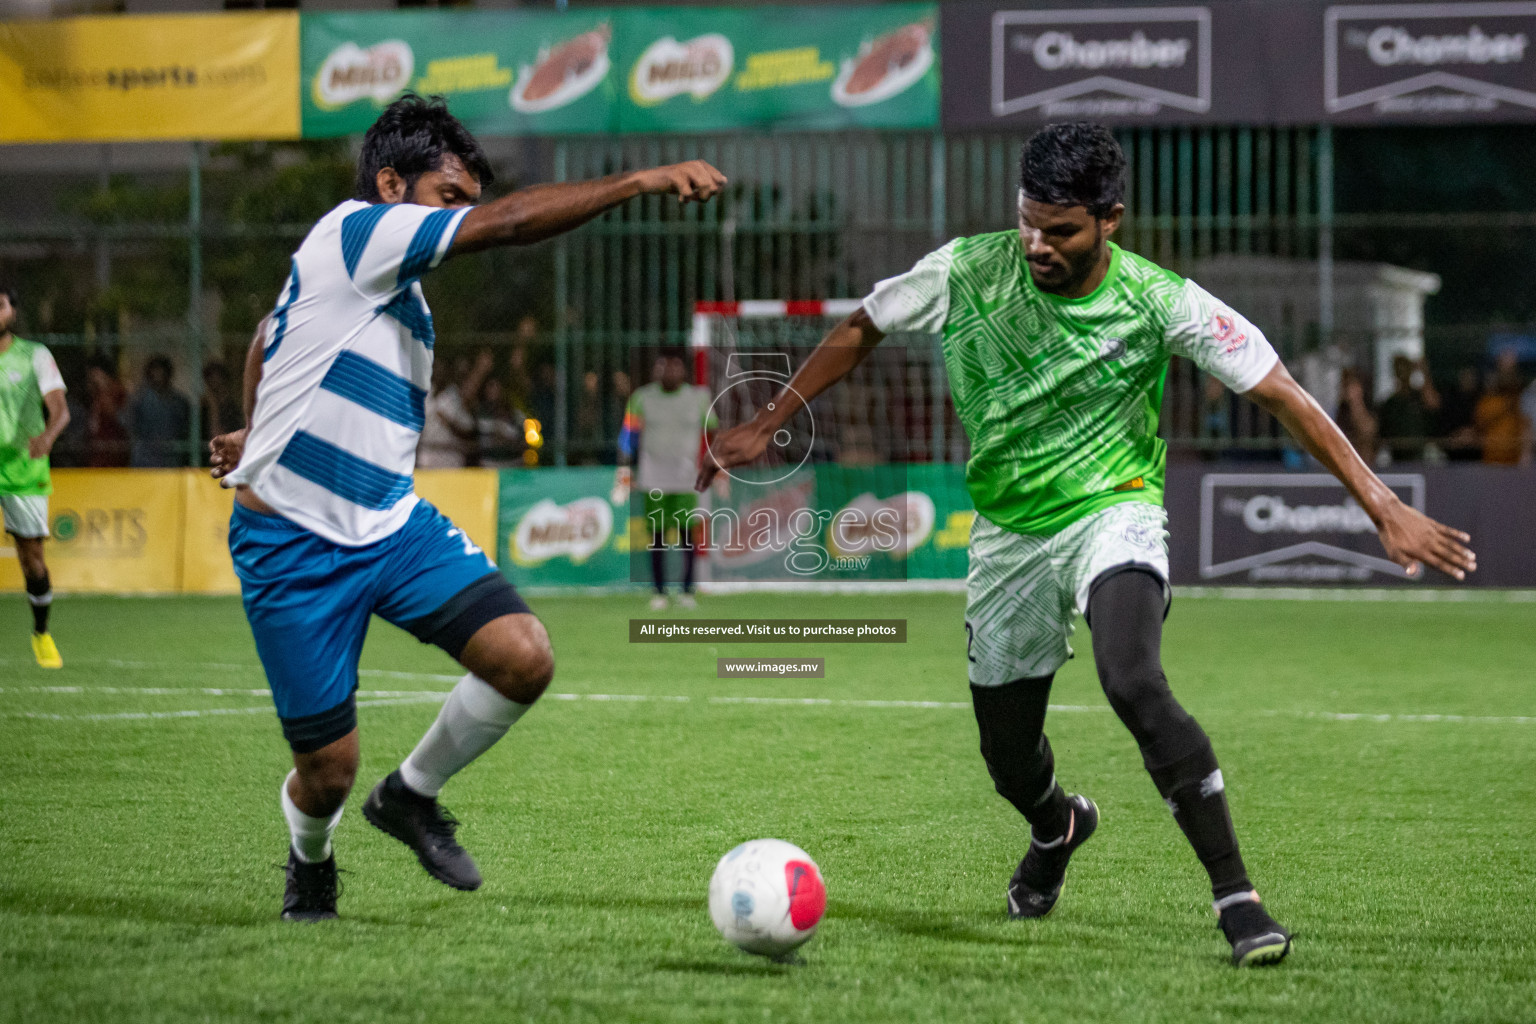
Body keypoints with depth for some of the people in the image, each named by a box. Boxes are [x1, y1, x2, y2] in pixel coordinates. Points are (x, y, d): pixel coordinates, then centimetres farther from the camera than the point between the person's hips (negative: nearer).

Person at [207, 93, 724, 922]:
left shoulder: (399, 289, 13)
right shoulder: (353, 231, -13)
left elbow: (269, 335, 31)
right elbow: (506, 224, -24)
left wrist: (261, 435, 35)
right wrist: (640, 183, -25)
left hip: (393, 527, 8)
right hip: (291, 545, -8)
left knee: (524, 658, -14)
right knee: (329, 768, -3)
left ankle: (411, 797, 11)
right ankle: (310, 858, 34)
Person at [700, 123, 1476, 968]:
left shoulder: (1158, 303, -17)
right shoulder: (967, 272, -12)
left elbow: (1279, 393, -13)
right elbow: (860, 333, 5)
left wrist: (1383, 507, -18)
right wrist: (765, 426, 7)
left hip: (1113, 513, -3)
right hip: (1007, 533, 4)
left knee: (1134, 685, -32)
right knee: (1007, 753, 11)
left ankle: (1236, 898, -25)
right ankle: (1057, 828, 51)